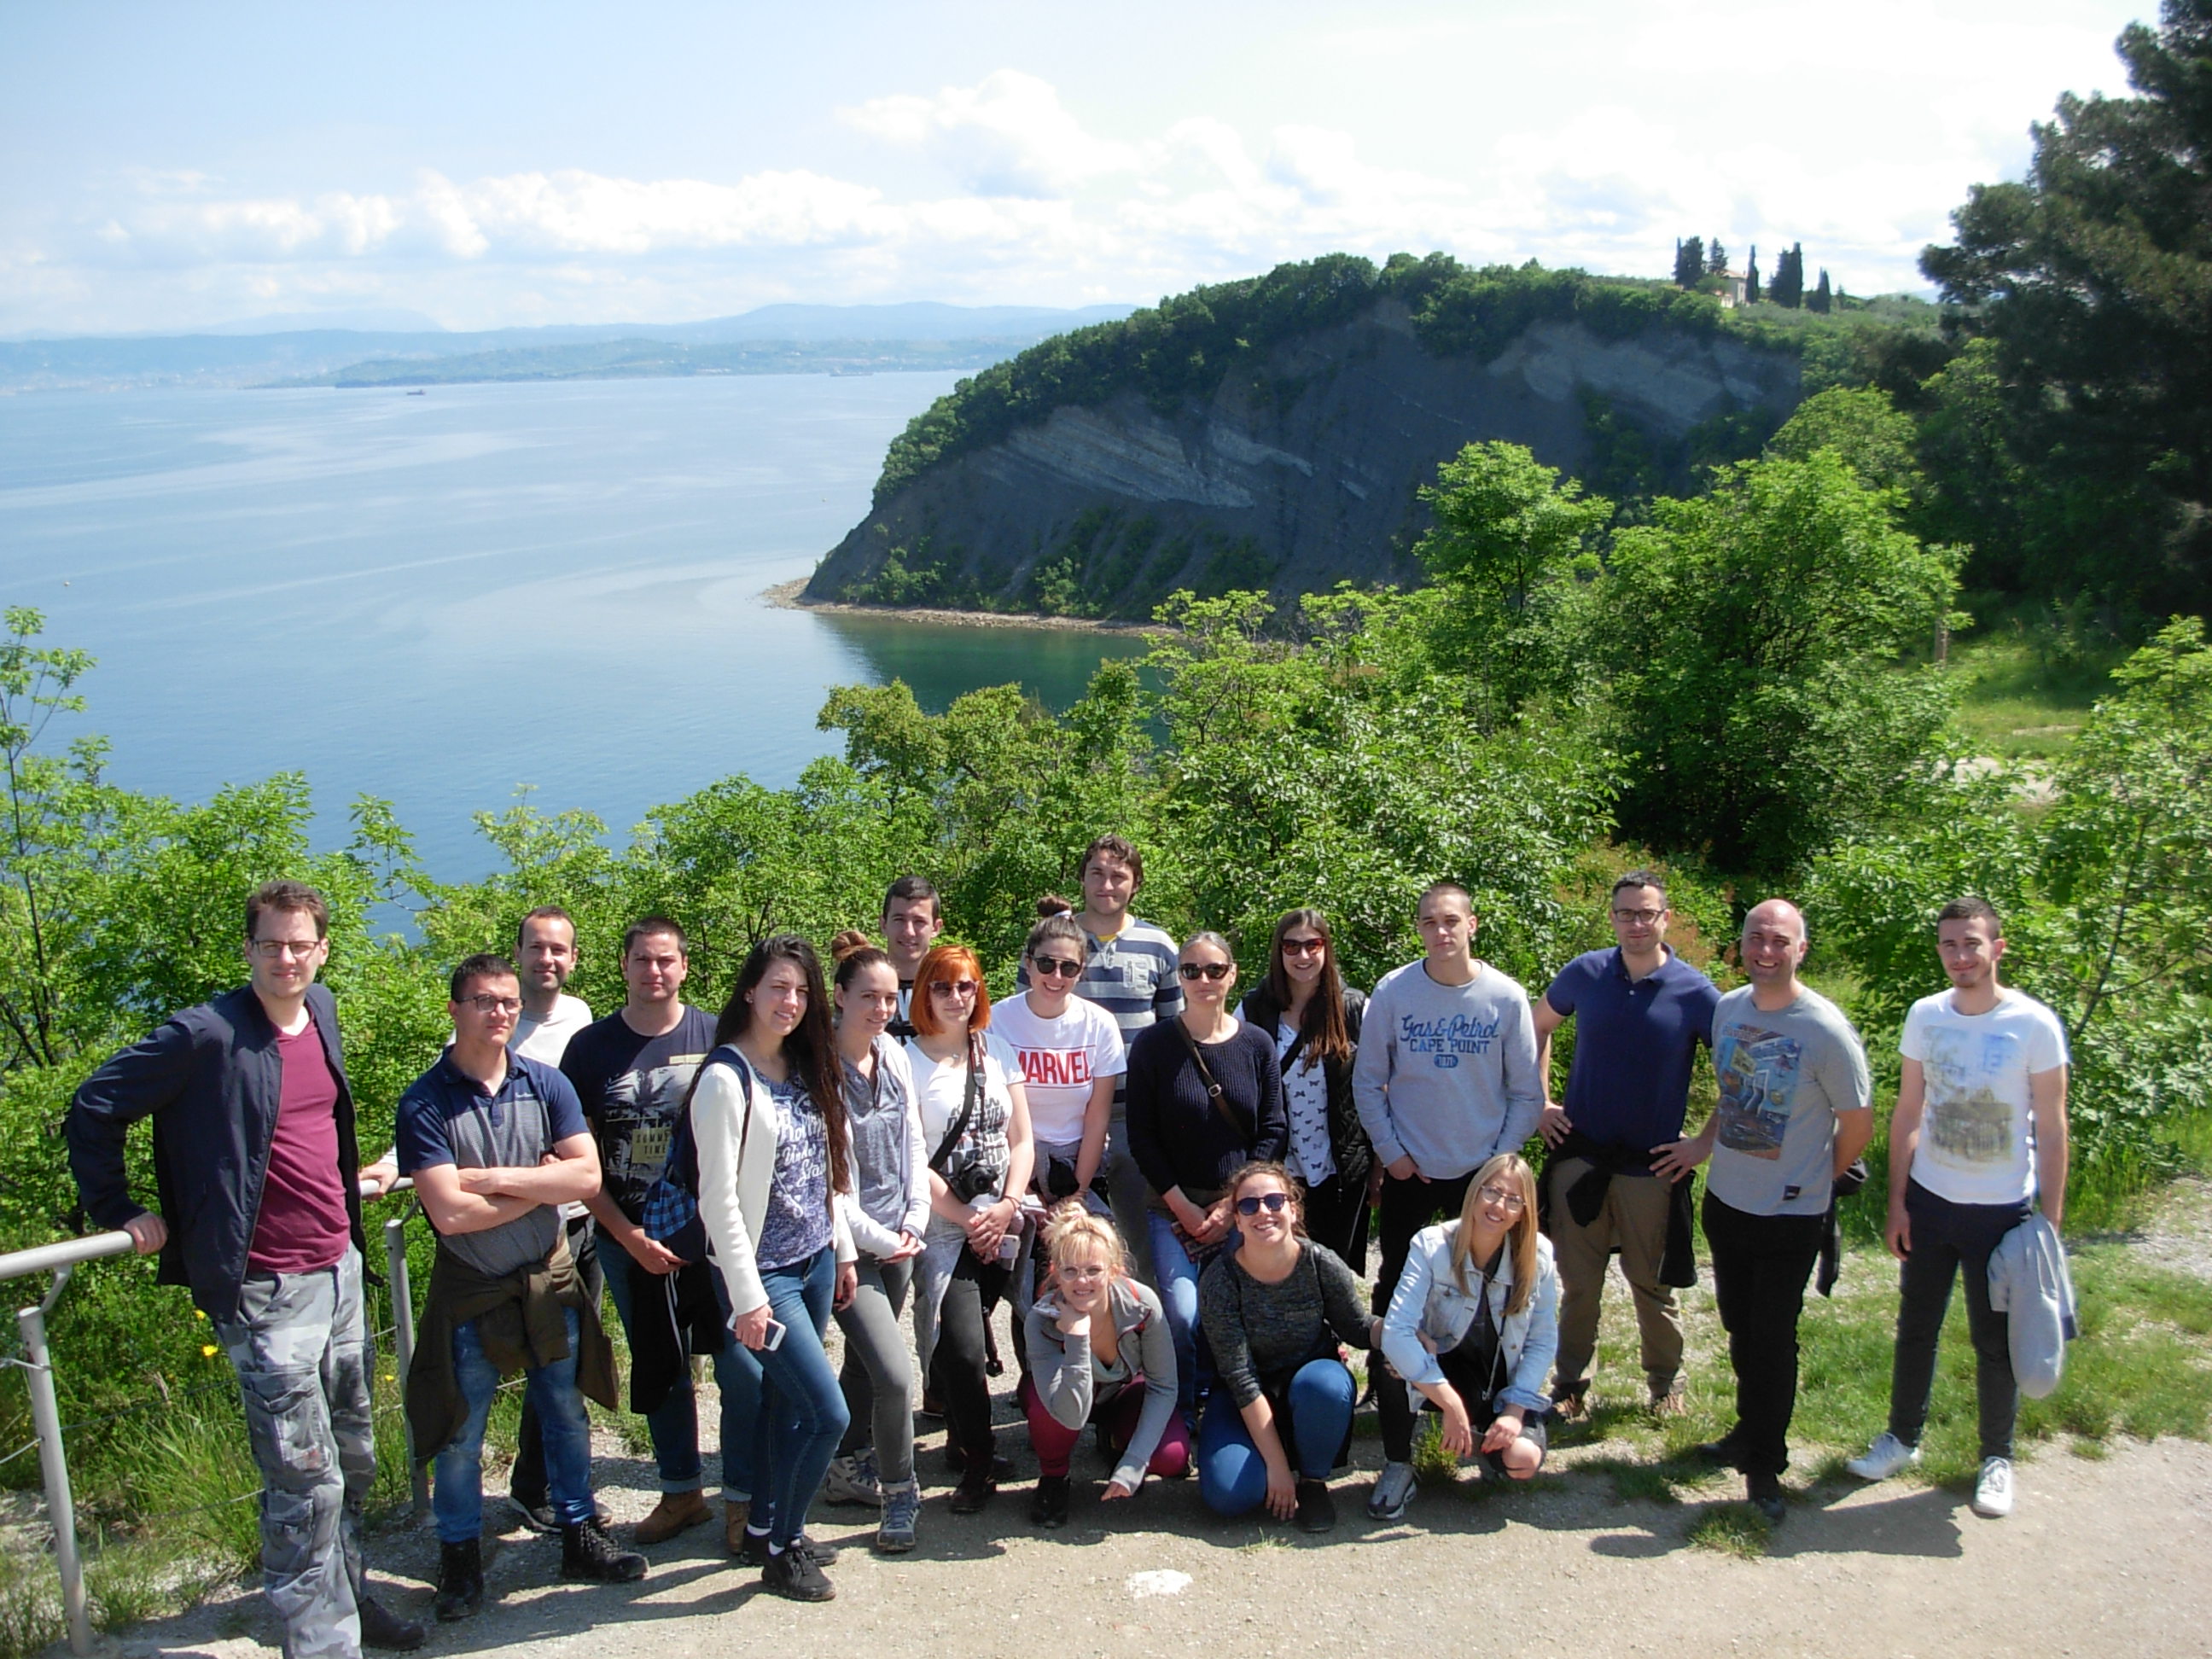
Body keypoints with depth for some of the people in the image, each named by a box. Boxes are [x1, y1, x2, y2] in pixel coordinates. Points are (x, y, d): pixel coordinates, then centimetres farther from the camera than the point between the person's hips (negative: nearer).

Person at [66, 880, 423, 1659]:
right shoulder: (206, 1034, -16)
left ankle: (346, 1595, 36)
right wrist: (120, 1214, -6)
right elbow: (93, 1109, -9)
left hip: (339, 1269, 7)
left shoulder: (321, 1011, 7)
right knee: (305, 1479, -3)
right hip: (267, 1292, -7)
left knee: (354, 1460, 18)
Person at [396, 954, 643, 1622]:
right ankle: (460, 1561, 26)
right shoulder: (424, 1103, -14)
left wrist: (496, 1178, -20)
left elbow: (587, 1175, -14)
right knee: (460, 1435, 8)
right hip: (470, 1291, -3)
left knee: (567, 1416, 15)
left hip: (549, 1280, 3)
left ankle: (580, 1536, 31)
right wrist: (541, 1184, -14)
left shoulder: (546, 1085, -4)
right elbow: (450, 1212, -22)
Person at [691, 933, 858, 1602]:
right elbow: (718, 1197, -17)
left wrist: (842, 1248, 14)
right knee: (828, 1413, -7)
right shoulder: (726, 1079, -16)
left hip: (816, 1263, 7)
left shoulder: (804, 1070, 7)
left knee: (785, 1402, 14)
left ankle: (764, 1531, 30)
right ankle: (782, 1548, 12)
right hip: (765, 1272, -7)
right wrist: (747, 1296, -17)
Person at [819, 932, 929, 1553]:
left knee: (865, 1361, 20)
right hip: (850, 1244, -7)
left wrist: (915, 1219, 2)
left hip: (898, 1240, 7)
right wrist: (877, 1240, -11)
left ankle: (847, 1469, 37)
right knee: (895, 1376, -11)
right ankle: (899, 1495, 8)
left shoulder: (895, 1057, 4)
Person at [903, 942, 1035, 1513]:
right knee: (962, 1350, -12)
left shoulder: (996, 1052, 10)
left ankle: (962, 1438, 25)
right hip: (944, 1229, -3)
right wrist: (967, 1219, -9)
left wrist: (1006, 1207, -5)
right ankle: (978, 1465, 6)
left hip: (1001, 1225, 3)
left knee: (960, 1346, 1)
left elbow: (1020, 1139, 9)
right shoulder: (907, 1062, -4)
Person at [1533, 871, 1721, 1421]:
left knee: (1652, 1282, 11)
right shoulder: (1586, 973, -3)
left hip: (1651, 1163, -1)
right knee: (1578, 1281, 10)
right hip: (1580, 1153, 2)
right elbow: (1539, 1028, 14)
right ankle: (1571, 1382, 25)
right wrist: (1540, 1101, 7)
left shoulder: (1695, 992, -9)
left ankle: (1665, 1381, 31)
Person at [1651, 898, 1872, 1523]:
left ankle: (1765, 1465, 18)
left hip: (1790, 1215, -5)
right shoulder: (1728, 1010, 0)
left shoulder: (1825, 1030, -18)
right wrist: (1704, 1144, 7)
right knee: (1740, 1328, 18)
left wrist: (1812, 1183, 3)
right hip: (1725, 1201, 5)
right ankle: (1751, 1433, 37)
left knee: (1774, 1339, 3)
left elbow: (1857, 1125, -7)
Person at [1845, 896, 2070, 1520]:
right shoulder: (1925, 1016, -2)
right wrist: (1896, 1202, 4)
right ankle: (1902, 1437, 33)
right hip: (1929, 1201, 3)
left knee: (1995, 1341, 9)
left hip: (2002, 1210, -3)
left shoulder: (2034, 1025, -13)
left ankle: (1997, 1458, 27)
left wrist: (2051, 1221, -8)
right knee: (1916, 1327, 15)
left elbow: (2051, 1130, -8)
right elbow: (1908, 1113, 5)